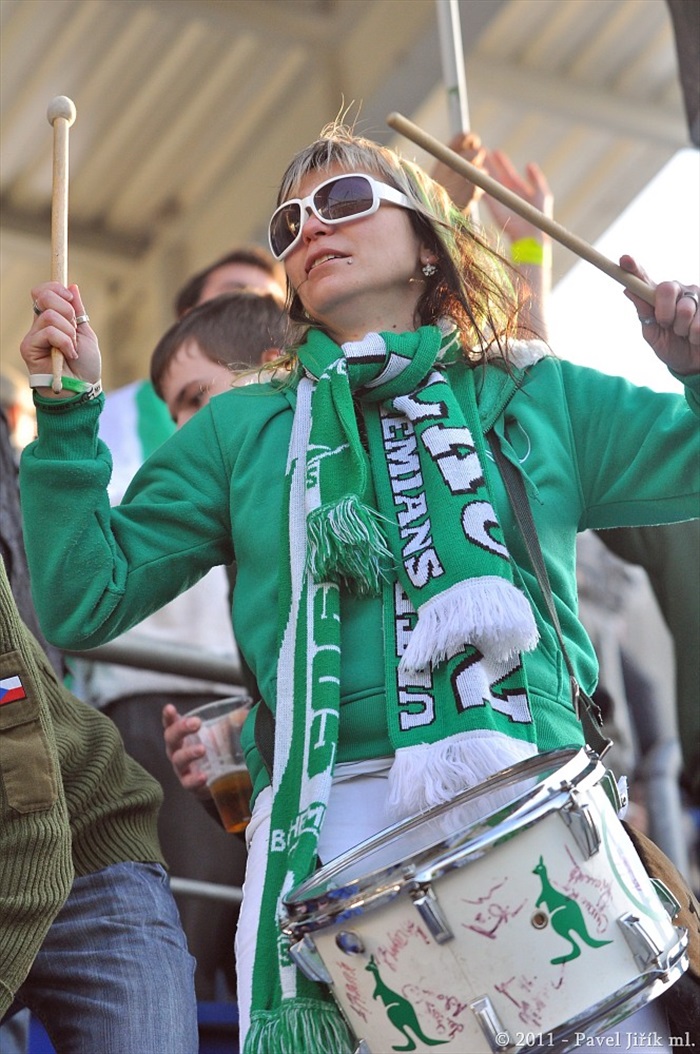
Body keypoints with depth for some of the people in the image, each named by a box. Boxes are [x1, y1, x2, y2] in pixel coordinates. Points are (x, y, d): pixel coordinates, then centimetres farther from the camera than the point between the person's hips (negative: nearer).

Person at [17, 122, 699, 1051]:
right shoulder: (241, 432, 18)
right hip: (335, 823, 0)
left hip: (533, 804, 0)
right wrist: (68, 415, 5)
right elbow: (85, 601, 13)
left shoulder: (541, 397, 18)